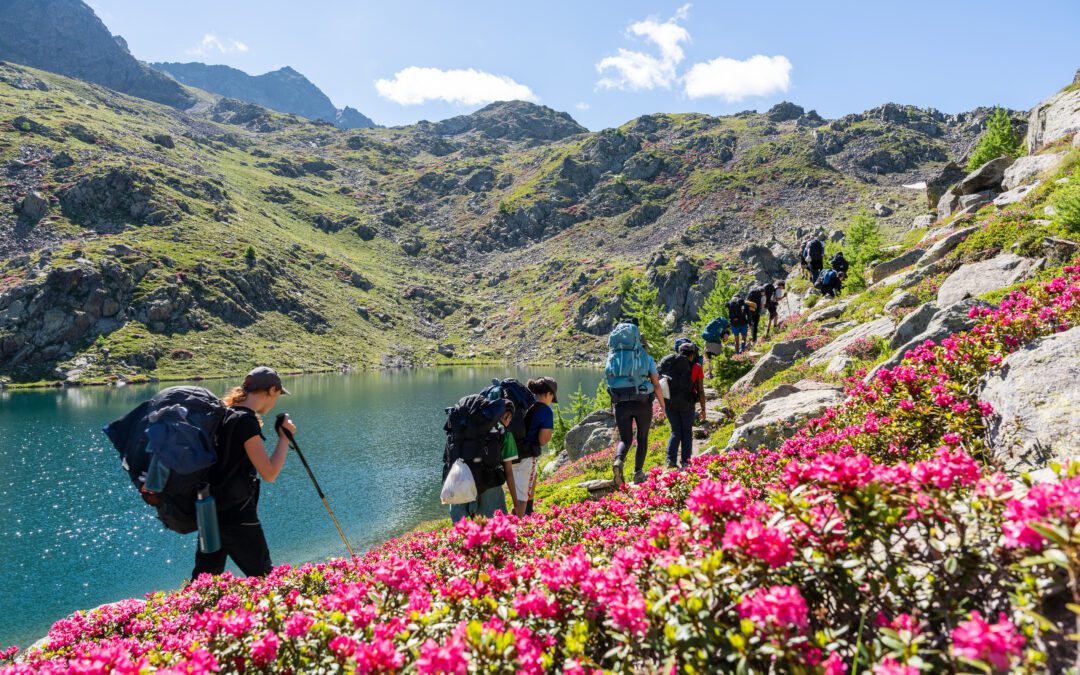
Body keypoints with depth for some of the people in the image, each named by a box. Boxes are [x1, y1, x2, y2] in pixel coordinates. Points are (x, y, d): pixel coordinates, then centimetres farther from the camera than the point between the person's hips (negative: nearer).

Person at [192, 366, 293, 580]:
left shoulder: (225, 415, 7)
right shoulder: (246, 422, -18)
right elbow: (269, 473, -19)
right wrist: (285, 437, -11)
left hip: (211, 512, 9)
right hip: (237, 517, -8)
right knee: (262, 578, 5)